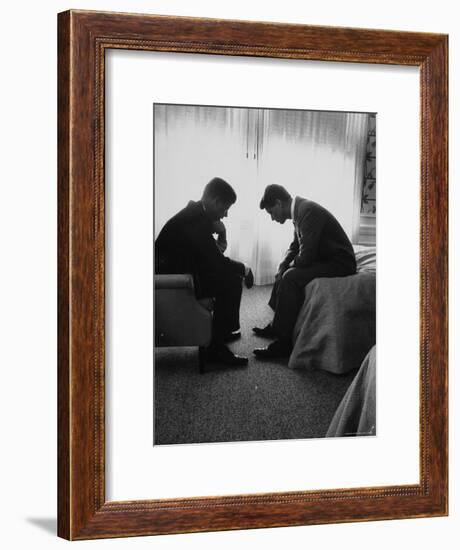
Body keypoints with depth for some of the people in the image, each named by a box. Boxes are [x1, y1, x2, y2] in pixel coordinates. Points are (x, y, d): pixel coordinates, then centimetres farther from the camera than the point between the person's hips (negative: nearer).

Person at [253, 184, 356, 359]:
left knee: (291, 277, -25)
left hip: (339, 263, -11)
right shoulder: (299, 210, 8)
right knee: (284, 272, 17)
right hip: (324, 259, 11)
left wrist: (289, 266, -7)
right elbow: (295, 246, 20)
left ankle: (283, 342, -20)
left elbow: (305, 257, -27)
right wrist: (282, 267, 3)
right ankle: (276, 325, 22)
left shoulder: (308, 211, -24)